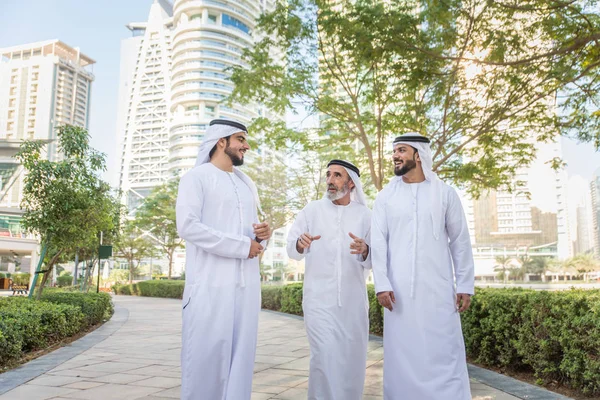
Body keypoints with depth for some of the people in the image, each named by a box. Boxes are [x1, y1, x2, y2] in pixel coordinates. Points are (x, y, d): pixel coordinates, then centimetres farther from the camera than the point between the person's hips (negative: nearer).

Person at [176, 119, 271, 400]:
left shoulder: (246, 184, 20)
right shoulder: (197, 177, -1)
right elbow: (187, 226, -14)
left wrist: (262, 234, 0)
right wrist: (242, 246, -13)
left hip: (246, 283, 6)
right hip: (211, 284, -6)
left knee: (240, 355, 9)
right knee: (206, 356, -1)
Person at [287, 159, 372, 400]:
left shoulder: (364, 215, 4)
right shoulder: (312, 210, 5)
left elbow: (373, 261, 1)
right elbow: (291, 249, 2)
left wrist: (365, 250, -21)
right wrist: (300, 244, -20)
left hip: (353, 299, 2)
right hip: (320, 298, -1)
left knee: (353, 358, 10)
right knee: (325, 357, -8)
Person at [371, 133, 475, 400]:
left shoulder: (445, 193, 5)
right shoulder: (385, 197, 7)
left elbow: (460, 241, 5)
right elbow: (378, 242, 0)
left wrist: (465, 285, 1)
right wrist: (381, 284, -9)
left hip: (437, 288, -1)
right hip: (399, 289, 1)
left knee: (444, 353, 2)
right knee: (402, 354, 7)